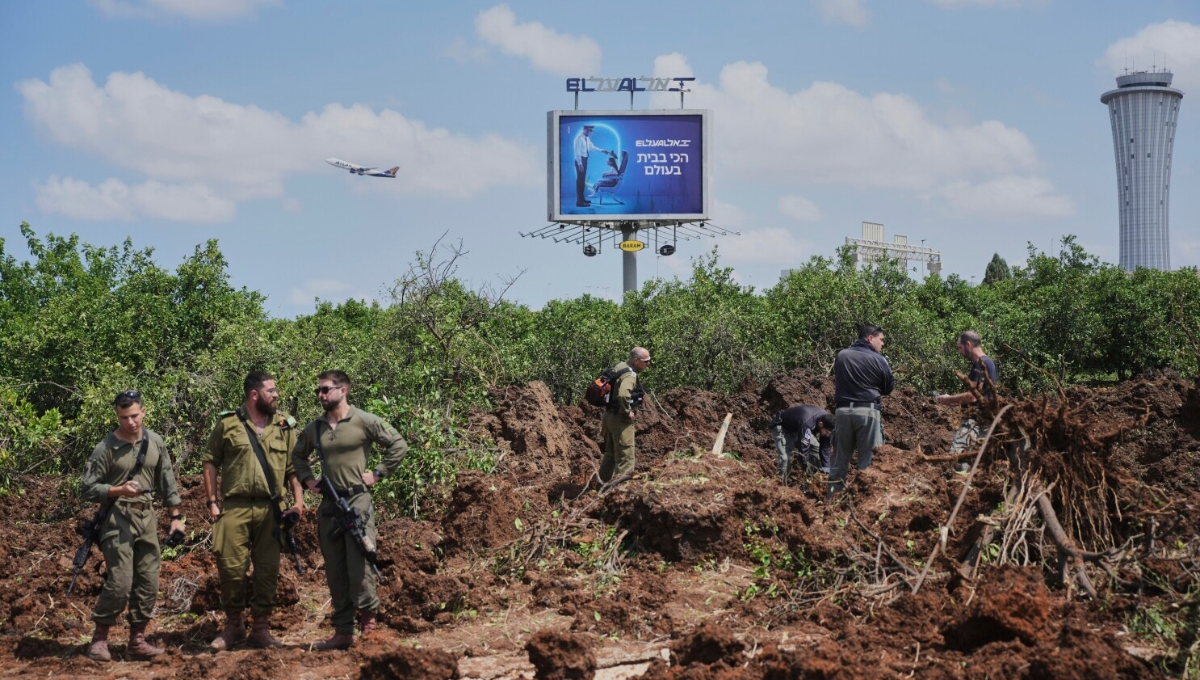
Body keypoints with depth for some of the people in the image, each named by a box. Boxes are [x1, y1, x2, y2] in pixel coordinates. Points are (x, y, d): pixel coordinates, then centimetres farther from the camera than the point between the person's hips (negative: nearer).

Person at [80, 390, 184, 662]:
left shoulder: (155, 442, 6)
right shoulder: (106, 449, -9)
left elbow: (167, 481, 13)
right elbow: (87, 489, -7)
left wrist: (176, 516, 10)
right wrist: (120, 490, -19)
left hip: (147, 517, 5)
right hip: (118, 519, -5)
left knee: (148, 584, 5)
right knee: (120, 584, -11)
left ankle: (137, 640, 14)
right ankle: (99, 638, 3)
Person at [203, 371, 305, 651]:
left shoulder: (285, 425, 8)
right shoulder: (227, 423, 2)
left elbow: (293, 466, 9)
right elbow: (210, 462, 6)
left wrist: (298, 500, -1)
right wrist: (212, 501, 0)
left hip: (271, 509, 2)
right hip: (234, 506, -2)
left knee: (268, 570, 4)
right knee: (231, 567, -2)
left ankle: (261, 628, 16)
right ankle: (233, 625, 16)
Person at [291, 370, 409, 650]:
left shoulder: (365, 422, -6)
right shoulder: (314, 428, 9)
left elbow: (399, 445, -4)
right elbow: (298, 455, 27)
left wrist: (378, 473, -6)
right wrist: (307, 479, 12)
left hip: (357, 501, -5)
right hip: (328, 504, 6)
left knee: (358, 566, -10)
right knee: (335, 572, 9)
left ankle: (368, 614, 16)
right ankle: (343, 632, 16)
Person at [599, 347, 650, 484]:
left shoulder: (620, 367, 8)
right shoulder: (630, 375, -21)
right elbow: (623, 394, -40)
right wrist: (627, 411, -23)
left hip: (609, 415, 10)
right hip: (620, 419, -10)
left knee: (610, 454, 22)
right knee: (626, 457, -7)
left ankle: (603, 483, 32)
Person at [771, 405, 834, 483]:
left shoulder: (826, 421, -19)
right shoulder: (807, 422, -44)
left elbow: (825, 447, -11)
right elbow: (803, 447, -42)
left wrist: (826, 467, -16)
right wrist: (807, 469, -39)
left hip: (796, 426, 7)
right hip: (782, 426, -7)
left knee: (816, 447, -3)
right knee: (786, 457, -25)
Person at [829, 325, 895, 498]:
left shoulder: (841, 356, 7)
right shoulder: (878, 360, -3)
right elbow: (889, 388, 7)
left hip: (842, 410, 4)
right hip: (868, 411, -4)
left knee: (839, 459, 9)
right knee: (868, 461, 0)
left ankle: (833, 498, 10)